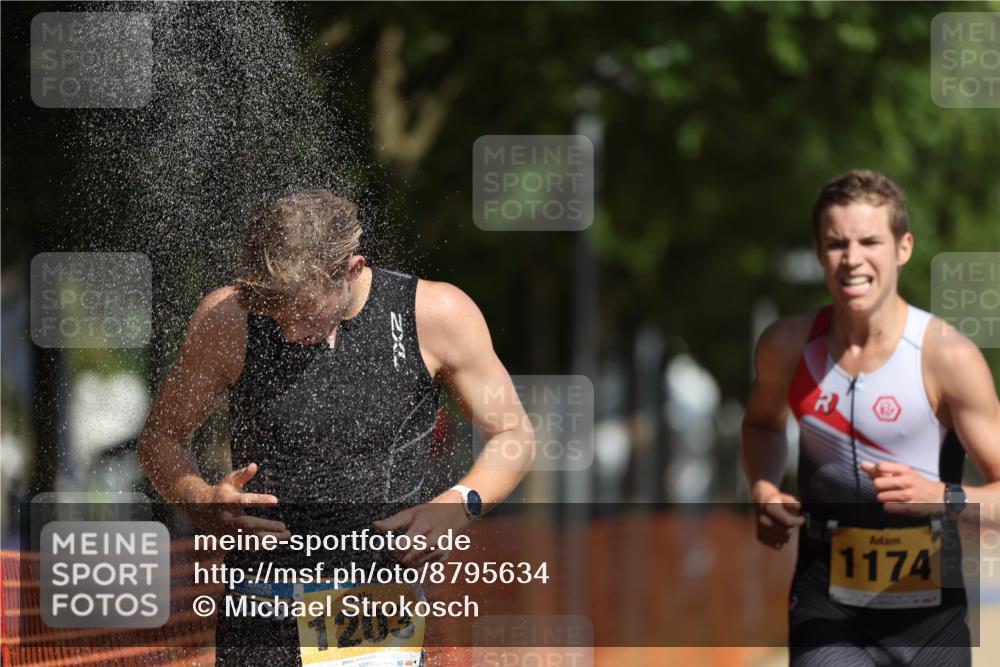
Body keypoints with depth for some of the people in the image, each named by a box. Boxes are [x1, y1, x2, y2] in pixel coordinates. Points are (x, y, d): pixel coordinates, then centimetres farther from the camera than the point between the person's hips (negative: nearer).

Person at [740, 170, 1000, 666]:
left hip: (929, 611, -1)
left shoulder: (947, 356, -14)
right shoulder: (786, 345, -1)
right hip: (826, 606, 1)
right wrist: (763, 490, 3)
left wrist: (940, 497, -33)